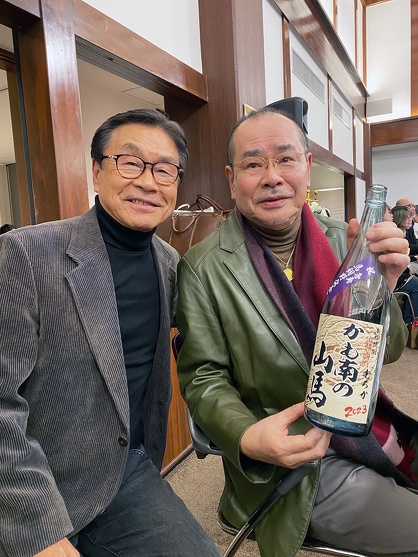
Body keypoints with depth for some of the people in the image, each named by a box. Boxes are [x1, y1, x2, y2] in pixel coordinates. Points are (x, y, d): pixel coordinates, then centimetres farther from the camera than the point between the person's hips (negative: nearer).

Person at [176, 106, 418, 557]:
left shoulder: (340, 240, -3)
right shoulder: (203, 268, -16)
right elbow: (202, 376, -9)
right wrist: (248, 438, -28)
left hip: (369, 434, 5)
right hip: (300, 465, -4)